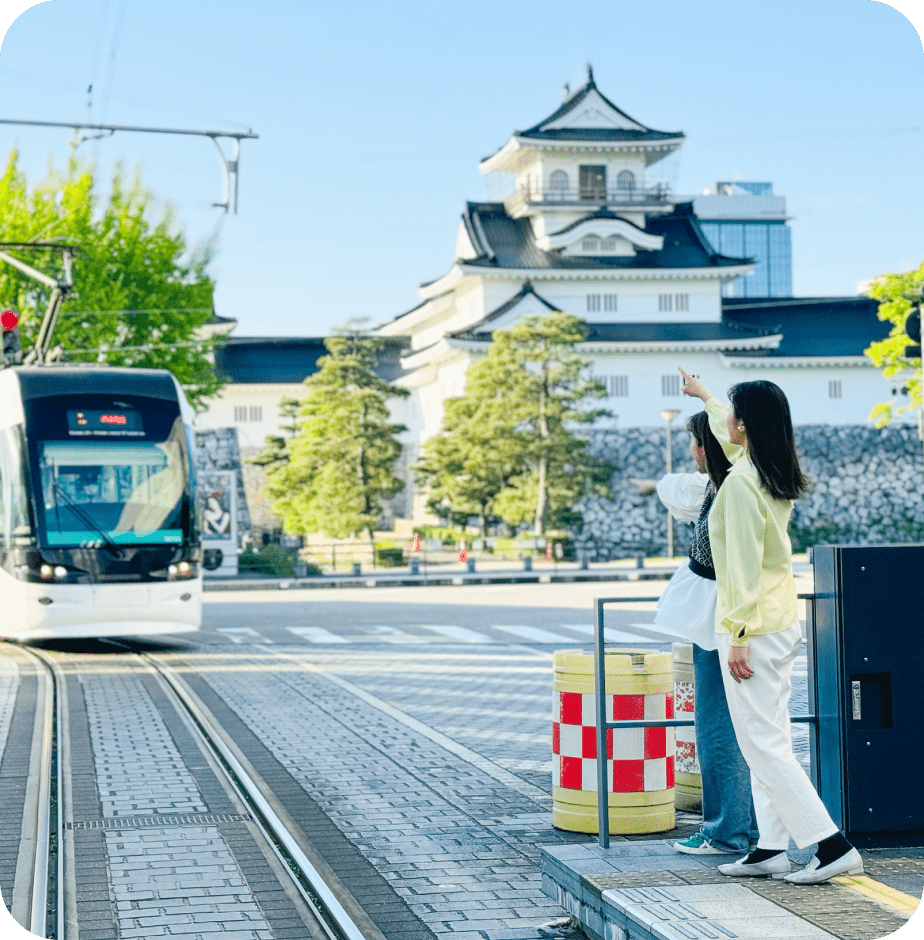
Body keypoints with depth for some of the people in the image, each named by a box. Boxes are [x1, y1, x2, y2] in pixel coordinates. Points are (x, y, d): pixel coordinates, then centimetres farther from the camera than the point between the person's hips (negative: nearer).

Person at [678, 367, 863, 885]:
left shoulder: (741, 482, -18)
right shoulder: (778, 473, 9)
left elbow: (744, 565, -21)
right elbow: (731, 433, 31)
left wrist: (738, 637, -20)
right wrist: (705, 396, 48)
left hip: (754, 627, -9)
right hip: (785, 622, 9)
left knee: (763, 744, -7)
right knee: (769, 740, 13)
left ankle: (832, 845, -10)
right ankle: (771, 848, 16)